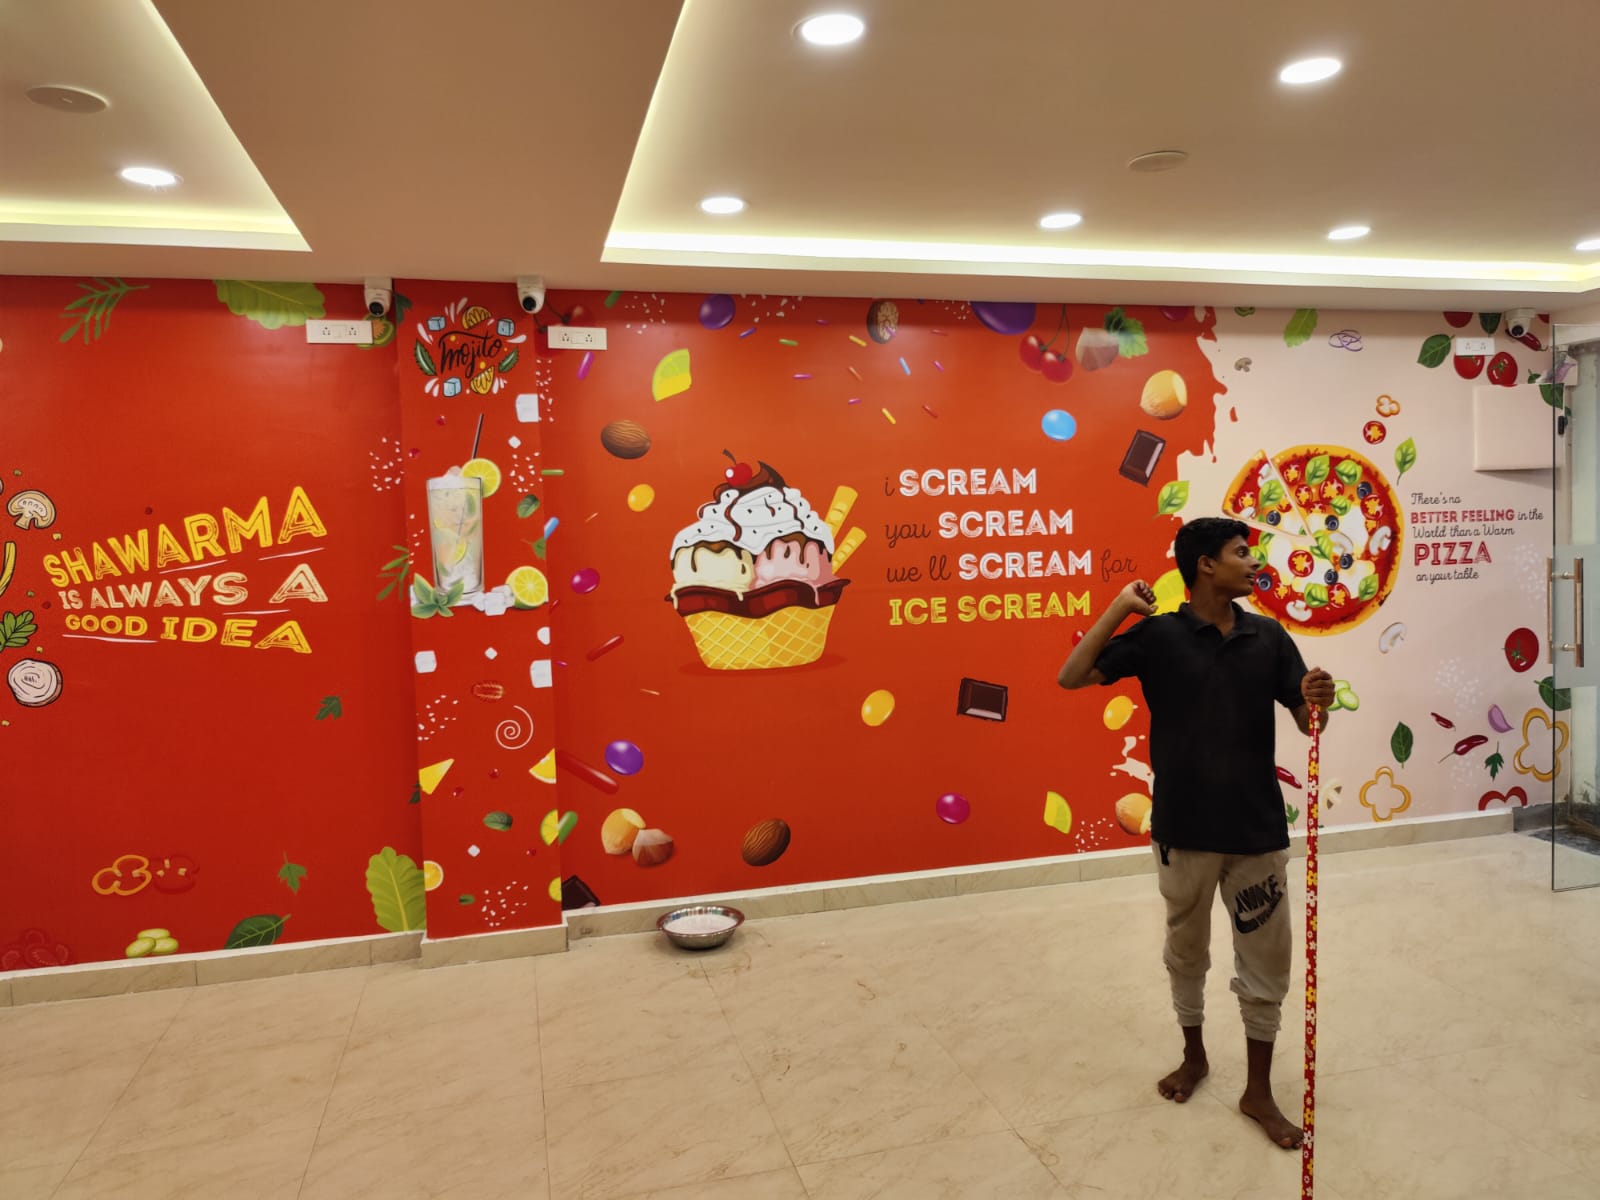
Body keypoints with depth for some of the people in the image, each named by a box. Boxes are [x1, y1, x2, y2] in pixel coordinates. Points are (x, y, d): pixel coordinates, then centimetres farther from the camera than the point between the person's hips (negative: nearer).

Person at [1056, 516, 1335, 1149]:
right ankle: (1194, 1056, 41)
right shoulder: (1158, 635, -8)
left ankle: (1258, 1090, 28)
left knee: (1266, 961, 10)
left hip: (1258, 828, 2)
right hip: (1183, 828, -2)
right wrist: (1118, 608, -19)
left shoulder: (1269, 636, 1)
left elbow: (1308, 722, 2)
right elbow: (1071, 677, -14)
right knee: (1186, 952, 17)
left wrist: (1319, 701, -21)